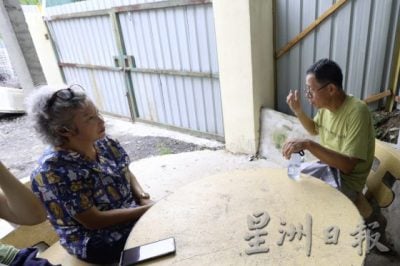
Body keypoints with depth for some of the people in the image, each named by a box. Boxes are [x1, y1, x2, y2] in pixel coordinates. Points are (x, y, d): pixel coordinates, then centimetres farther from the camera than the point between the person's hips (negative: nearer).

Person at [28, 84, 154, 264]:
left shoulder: (102, 142, -7)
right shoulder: (53, 171, -26)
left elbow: (127, 175, 5)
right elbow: (94, 221, -23)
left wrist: (143, 198, -14)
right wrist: (145, 210, -24)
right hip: (99, 241, -6)